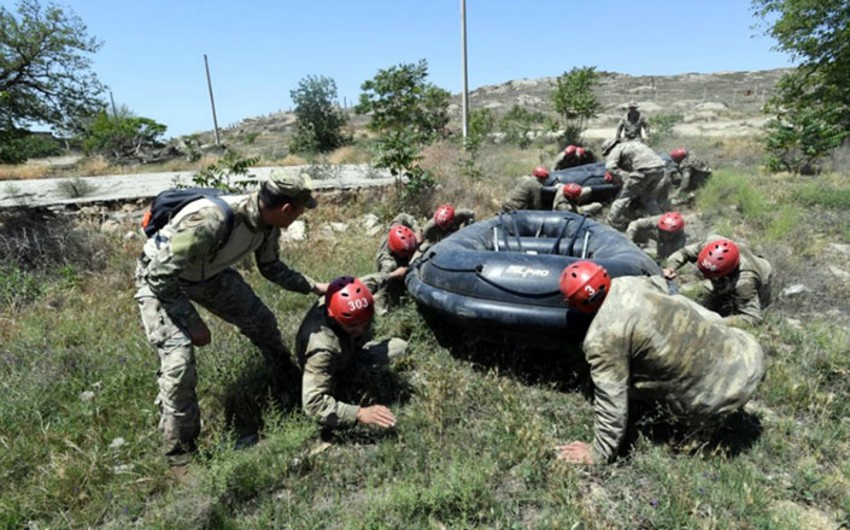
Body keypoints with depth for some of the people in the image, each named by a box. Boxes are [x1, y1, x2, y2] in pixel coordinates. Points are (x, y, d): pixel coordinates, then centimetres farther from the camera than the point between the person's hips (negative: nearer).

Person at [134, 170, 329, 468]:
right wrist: (192, 323, -24)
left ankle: (292, 389, 33)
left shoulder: (267, 223, -16)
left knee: (262, 322, 8)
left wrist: (317, 287, -2)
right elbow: (161, 276, -32)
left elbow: (271, 268, 2)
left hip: (209, 274, 7)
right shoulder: (209, 220, -41)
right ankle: (179, 454, 4)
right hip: (161, 279, -7)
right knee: (179, 359, -18)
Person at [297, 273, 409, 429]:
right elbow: (313, 403, -50)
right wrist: (359, 413, -59)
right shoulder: (322, 348, -50)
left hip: (350, 350, 5)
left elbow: (366, 282, -8)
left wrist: (393, 275, 9)